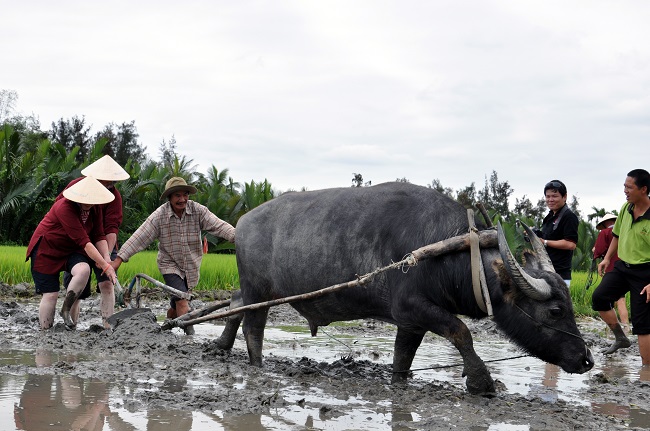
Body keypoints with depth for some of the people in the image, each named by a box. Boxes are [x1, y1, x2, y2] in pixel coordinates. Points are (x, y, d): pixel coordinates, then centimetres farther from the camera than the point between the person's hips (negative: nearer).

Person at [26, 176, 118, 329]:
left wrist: (106, 259, -21)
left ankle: (66, 310, -9)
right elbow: (83, 241, -33)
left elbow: (99, 236, -4)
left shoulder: (94, 208, -6)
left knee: (83, 270, -26)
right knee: (50, 294, -9)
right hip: (47, 249, -5)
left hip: (71, 250, 5)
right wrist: (105, 266, -33)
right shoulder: (64, 207, -30)